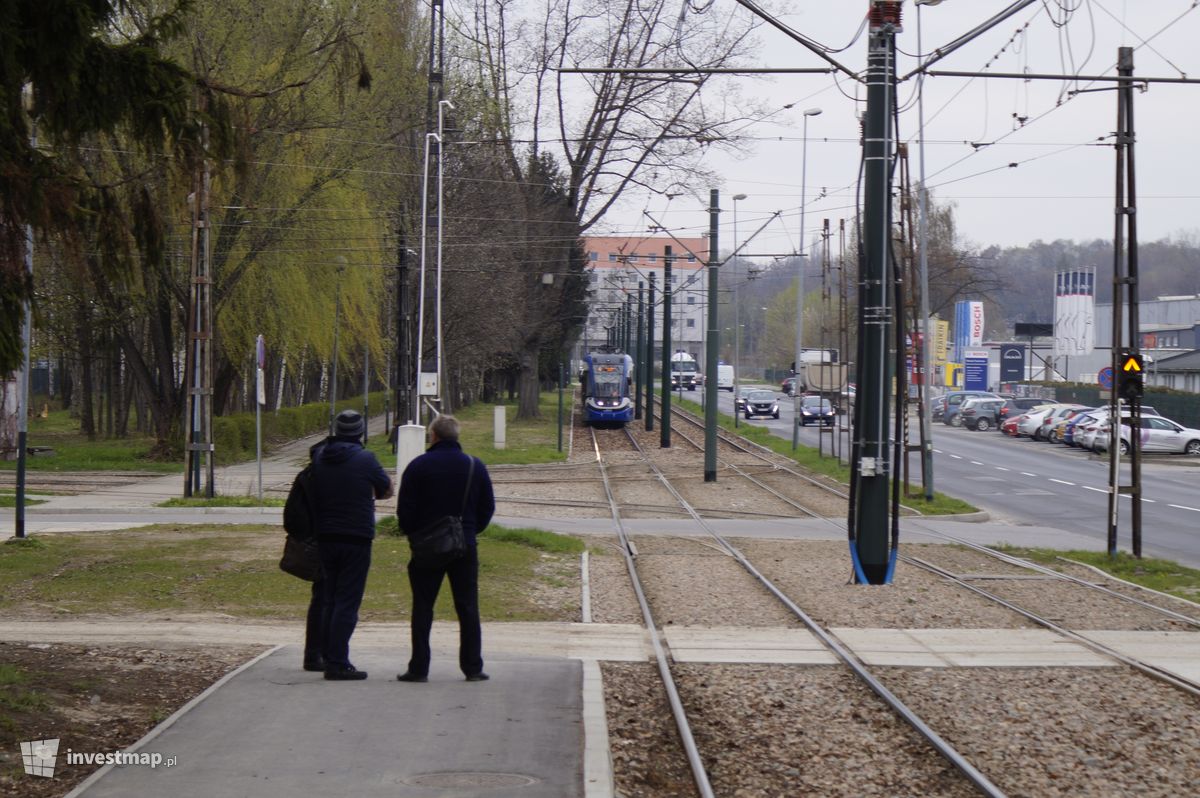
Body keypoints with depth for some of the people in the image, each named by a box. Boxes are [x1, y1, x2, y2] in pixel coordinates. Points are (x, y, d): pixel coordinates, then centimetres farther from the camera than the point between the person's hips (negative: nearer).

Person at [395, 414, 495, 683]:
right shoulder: (475, 466, 3)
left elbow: (405, 510, -5)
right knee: (468, 608, 6)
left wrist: (413, 534, 11)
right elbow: (488, 507, 7)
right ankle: (473, 668, 5)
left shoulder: (418, 467, -5)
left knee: (422, 608, 3)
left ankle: (419, 668, 0)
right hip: (465, 548, 2)